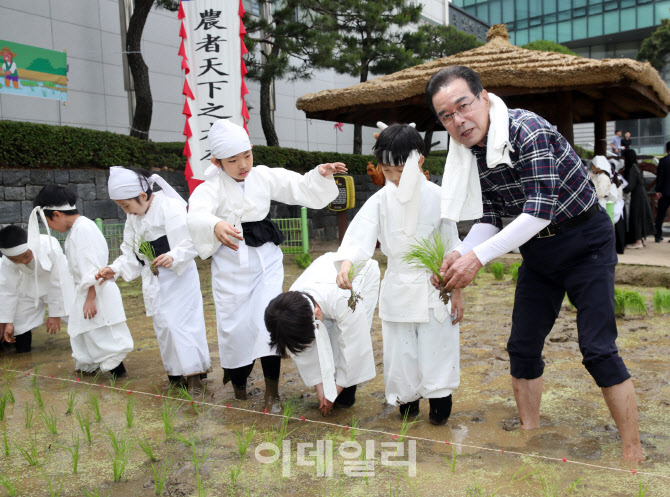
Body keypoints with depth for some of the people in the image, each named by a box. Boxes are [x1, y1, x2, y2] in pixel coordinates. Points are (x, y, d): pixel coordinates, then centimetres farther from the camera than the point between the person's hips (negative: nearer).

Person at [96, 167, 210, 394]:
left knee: (182, 322, -8)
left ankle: (194, 375, 0)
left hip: (178, 278, -7)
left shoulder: (171, 207, -17)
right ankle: (176, 374, 22)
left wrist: (174, 257, -33)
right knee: (163, 325, 11)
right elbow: (130, 253, 12)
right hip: (154, 281, 8)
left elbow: (192, 241, -19)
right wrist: (114, 269, -4)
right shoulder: (133, 218, 8)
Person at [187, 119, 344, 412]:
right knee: (235, 326, 8)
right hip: (230, 265, -1)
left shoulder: (266, 177, -2)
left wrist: (321, 175, -23)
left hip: (266, 260, 2)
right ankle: (238, 381, 36)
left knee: (269, 321, -7)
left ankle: (272, 391, 8)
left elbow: (300, 187, -2)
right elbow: (197, 215, -33)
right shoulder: (210, 188, -13)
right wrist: (216, 226, -56)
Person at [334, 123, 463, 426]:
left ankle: (440, 399, 25)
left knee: (437, 344, 6)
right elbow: (360, 233, -17)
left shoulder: (437, 197, -7)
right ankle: (407, 400, 29)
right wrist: (346, 262, -37)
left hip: (434, 285, -2)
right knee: (400, 347, 9)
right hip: (398, 285, 2)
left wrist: (456, 290, 1)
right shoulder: (381, 200, -4)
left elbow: (451, 245, -1)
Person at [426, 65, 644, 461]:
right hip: (537, 250, 7)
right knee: (522, 347, 8)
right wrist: (461, 255, -15)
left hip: (584, 240, -7)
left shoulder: (527, 130, -26)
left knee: (598, 349, -10)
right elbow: (491, 216, 2)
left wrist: (479, 257, -32)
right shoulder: (470, 151, -3)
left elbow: (539, 211, -31)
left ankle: (634, 454, 5)